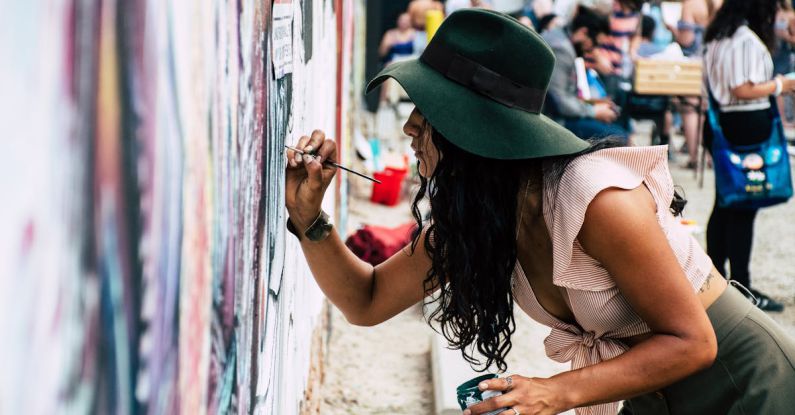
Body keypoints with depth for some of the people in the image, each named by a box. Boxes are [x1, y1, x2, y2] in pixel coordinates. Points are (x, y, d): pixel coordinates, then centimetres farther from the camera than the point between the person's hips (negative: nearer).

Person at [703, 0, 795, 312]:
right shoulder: (748, 40, -17)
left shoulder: (718, 37, 12)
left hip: (722, 123, 9)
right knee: (744, 208, -4)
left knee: (725, 202, 16)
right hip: (748, 126, -9)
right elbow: (743, 90, -21)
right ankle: (741, 287, 1)